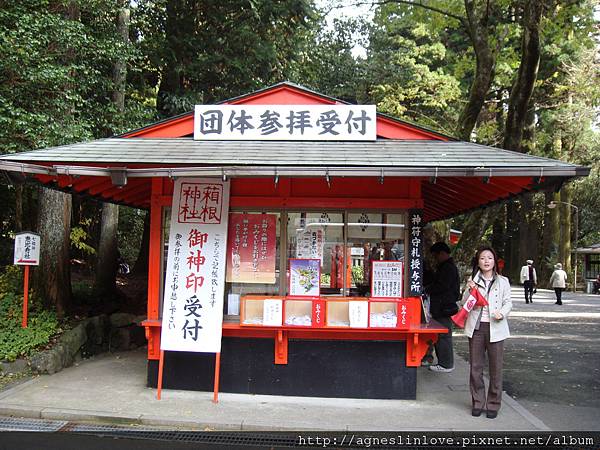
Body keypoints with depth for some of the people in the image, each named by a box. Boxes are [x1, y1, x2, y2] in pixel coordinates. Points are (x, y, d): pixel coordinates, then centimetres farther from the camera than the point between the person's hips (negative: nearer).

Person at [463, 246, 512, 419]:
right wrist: (469, 290, -14)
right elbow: (464, 304, 4)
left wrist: (502, 313, -14)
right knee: (475, 367, 6)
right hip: (476, 327, 1)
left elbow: (508, 302, 6)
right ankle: (477, 402, 19)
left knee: (496, 368, 3)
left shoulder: (502, 281, 4)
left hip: (495, 328, -1)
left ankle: (493, 404, 15)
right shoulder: (473, 281, 5)